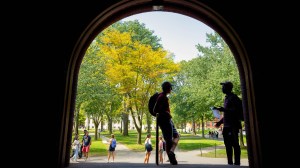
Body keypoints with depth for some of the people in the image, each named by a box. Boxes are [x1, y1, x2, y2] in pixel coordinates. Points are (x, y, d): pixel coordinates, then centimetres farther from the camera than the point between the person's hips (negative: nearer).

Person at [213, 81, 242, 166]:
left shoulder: (233, 97, -7)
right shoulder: (226, 98, 18)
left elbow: (235, 111, -16)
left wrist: (224, 110, -29)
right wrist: (220, 122, 21)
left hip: (233, 125, -9)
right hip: (226, 125, 9)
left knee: (235, 144, -4)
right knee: (228, 145, 11)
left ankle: (237, 163, 3)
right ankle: (230, 162, 18)